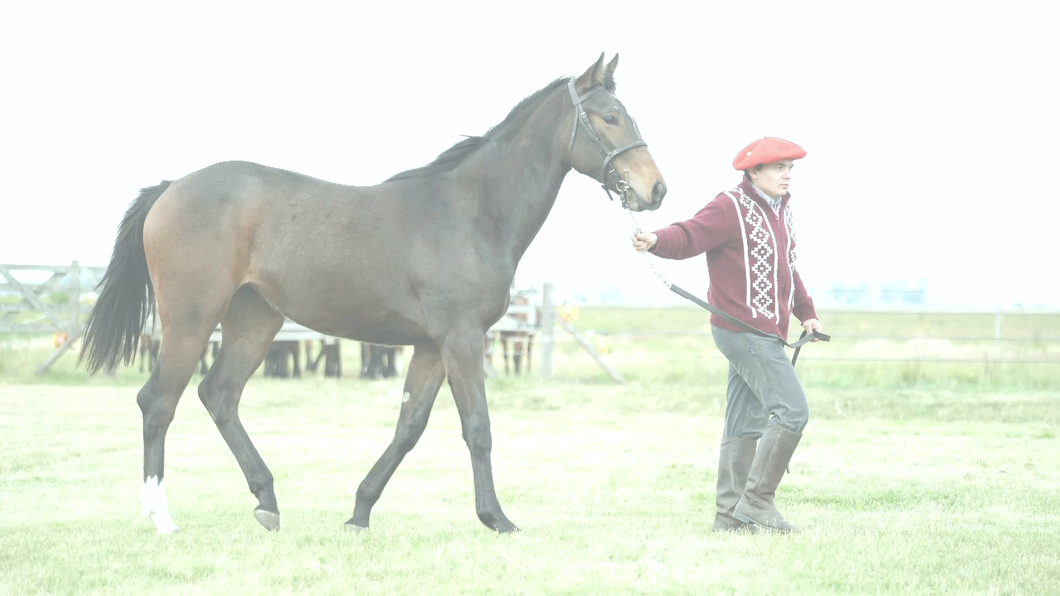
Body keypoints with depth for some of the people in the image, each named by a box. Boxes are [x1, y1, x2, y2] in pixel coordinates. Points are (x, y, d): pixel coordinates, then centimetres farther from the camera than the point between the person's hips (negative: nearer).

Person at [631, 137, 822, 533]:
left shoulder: (781, 209, 16)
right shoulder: (730, 209, -12)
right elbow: (689, 237, -26)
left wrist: (806, 312, 28)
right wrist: (656, 241, -46)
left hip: (765, 333, 10)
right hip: (743, 331, -9)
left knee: (746, 422, 10)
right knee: (792, 411, -14)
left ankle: (730, 513, 14)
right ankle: (756, 501, -9)